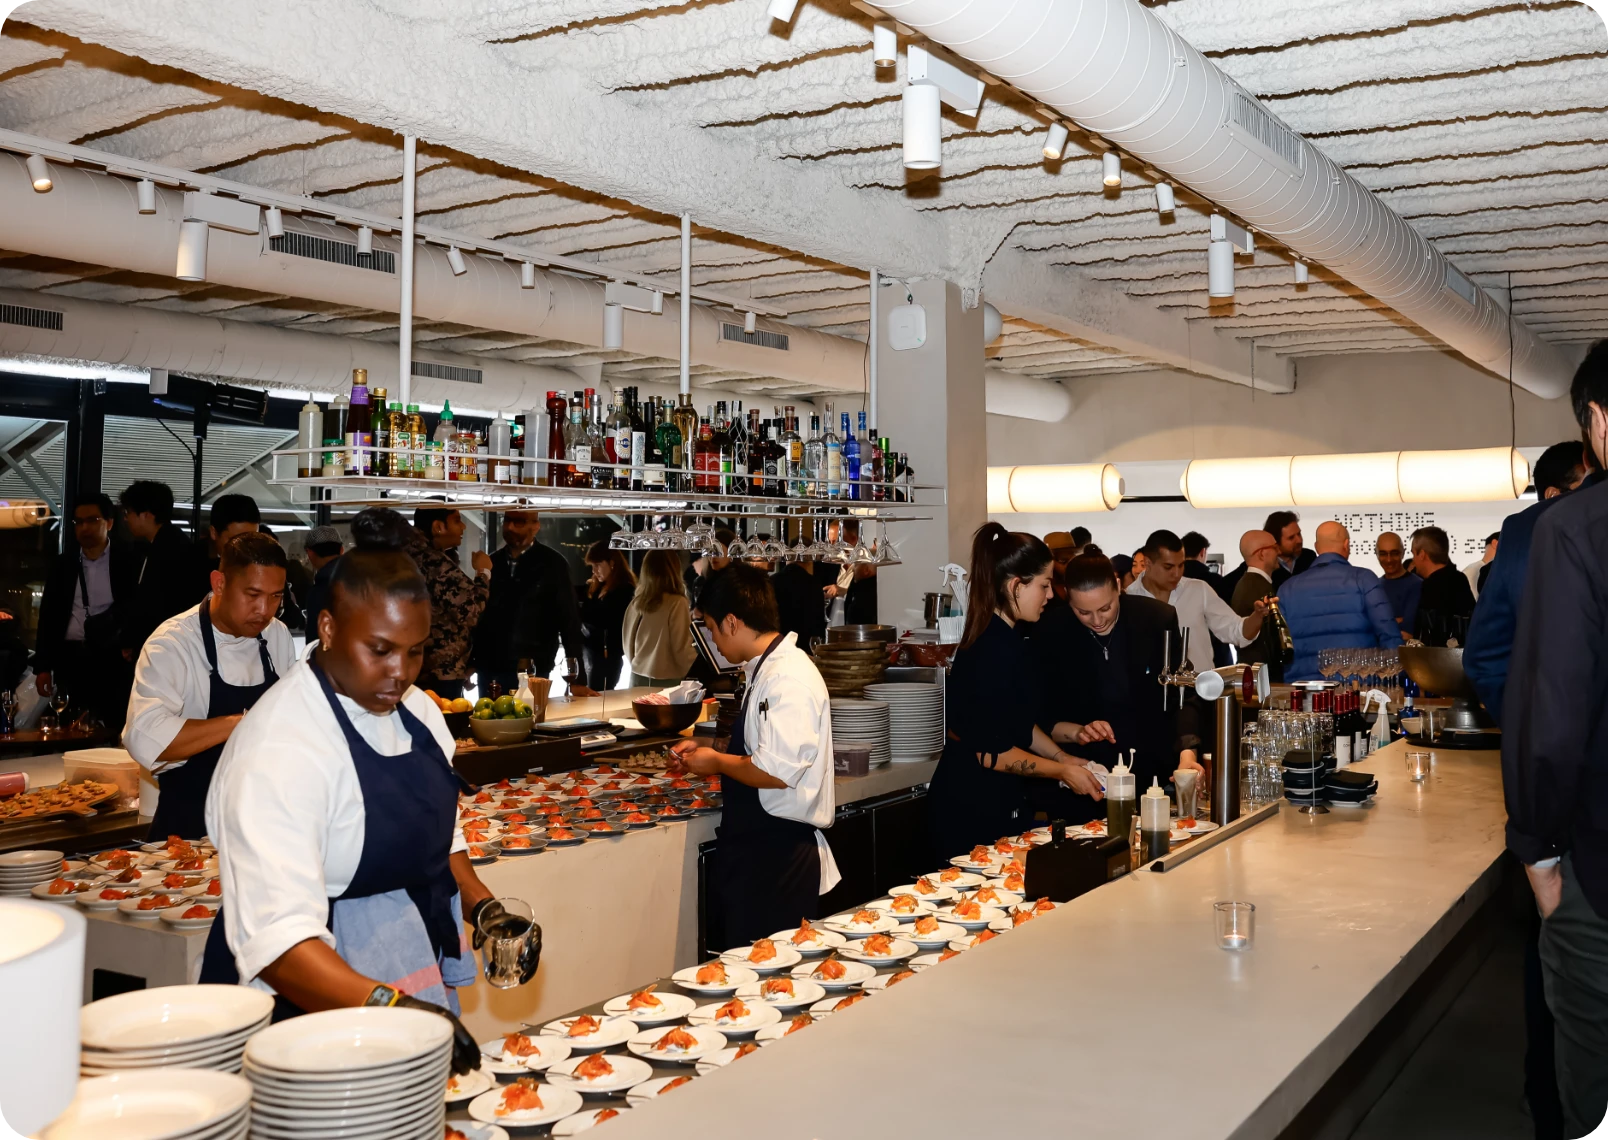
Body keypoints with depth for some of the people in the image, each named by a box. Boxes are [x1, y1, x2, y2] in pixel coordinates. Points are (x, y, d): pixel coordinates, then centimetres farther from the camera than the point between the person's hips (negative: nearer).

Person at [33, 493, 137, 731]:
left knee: (114, 728, -5)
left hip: (112, 658, -3)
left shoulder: (126, 562, 0)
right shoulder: (62, 564, 9)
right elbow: (48, 616, 9)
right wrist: (42, 666, 5)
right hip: (69, 658, 3)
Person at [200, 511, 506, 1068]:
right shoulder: (278, 749, -24)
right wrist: (390, 1006, -43)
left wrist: (483, 908, 0)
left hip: (419, 986, 7)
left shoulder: (415, 711, 3)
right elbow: (276, 939, -32)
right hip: (315, 998, -7)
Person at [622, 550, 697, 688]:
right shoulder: (676, 603, -13)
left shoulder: (636, 603, 3)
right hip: (666, 681, -6)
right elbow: (682, 650, -12)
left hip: (638, 678, 6)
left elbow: (627, 644, 12)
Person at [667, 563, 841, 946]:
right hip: (755, 846, 10)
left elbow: (778, 771, -27)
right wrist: (707, 751, 14)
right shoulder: (764, 668, 11)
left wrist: (716, 762, -11)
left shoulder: (789, 678, -20)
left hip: (778, 853, -10)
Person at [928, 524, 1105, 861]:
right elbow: (991, 753, -21)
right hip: (974, 812, -10)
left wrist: (1062, 757, 9)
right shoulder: (996, 650, -22)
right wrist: (1063, 771, -11)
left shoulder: (1003, 637, 9)